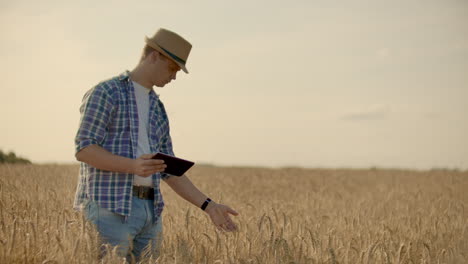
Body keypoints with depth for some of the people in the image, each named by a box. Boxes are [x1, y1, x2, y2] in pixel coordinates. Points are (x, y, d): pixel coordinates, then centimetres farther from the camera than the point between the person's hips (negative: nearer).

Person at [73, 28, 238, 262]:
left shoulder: (157, 109, 21)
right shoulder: (106, 93, -2)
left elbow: (169, 170, 21)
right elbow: (84, 149, -11)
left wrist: (208, 205, 10)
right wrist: (133, 166, -26)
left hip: (150, 212, 7)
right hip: (109, 207, -7)